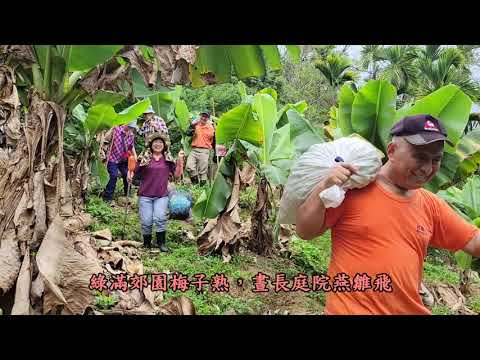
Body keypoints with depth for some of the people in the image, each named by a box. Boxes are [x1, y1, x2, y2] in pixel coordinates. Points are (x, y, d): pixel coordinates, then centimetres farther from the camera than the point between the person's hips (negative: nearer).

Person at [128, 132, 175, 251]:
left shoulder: (168, 159, 8)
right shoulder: (144, 158, 1)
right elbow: (134, 171, 3)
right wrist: (130, 175, -18)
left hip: (162, 195, 1)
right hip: (145, 195, -1)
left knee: (160, 218, -14)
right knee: (146, 221, 0)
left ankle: (161, 243, 1)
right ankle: (147, 244, 21)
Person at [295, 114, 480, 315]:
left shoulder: (431, 205, 3)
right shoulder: (354, 188, -13)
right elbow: (304, 231, -11)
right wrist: (324, 188, -24)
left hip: (410, 309, 6)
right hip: (351, 308, -6)